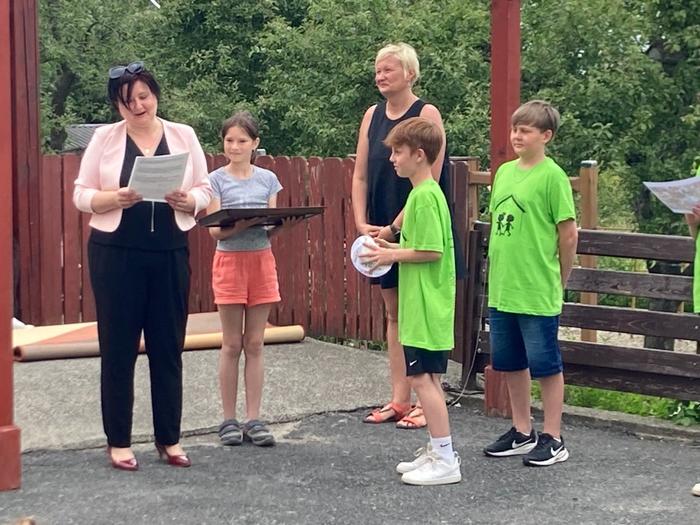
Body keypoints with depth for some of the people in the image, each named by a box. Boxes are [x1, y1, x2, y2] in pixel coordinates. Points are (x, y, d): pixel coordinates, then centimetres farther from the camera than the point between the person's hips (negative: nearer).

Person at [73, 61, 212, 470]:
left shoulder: (184, 135, 6)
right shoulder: (105, 137, 1)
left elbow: (204, 192, 6)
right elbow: (82, 195, -1)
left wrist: (186, 200, -16)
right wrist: (116, 198, -20)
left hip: (170, 253, 2)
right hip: (116, 254, -2)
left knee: (168, 348, 5)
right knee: (119, 348, 2)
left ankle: (170, 438, 16)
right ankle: (119, 441, 12)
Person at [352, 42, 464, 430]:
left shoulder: (427, 115, -9)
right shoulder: (373, 116, 9)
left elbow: (428, 181, -15)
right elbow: (360, 176, 9)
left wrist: (395, 227, -16)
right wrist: (362, 223, -4)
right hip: (382, 232, 6)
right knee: (394, 315, 10)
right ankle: (399, 400, 16)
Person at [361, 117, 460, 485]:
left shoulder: (424, 196, -17)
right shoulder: (427, 192, 14)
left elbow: (432, 251, -22)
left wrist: (393, 255, -11)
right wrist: (394, 248, 11)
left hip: (425, 309, -11)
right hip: (426, 306, 11)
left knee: (422, 378, -8)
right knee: (427, 378, 14)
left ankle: (445, 460, -5)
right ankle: (438, 451, 21)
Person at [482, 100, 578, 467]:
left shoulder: (552, 176, -11)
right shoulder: (504, 172, 10)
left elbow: (568, 234, -9)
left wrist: (558, 281, -1)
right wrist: (499, 271, 13)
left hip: (538, 294, -7)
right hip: (501, 289, 7)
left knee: (545, 364, 2)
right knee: (510, 363, 15)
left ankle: (552, 439, 12)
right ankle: (522, 432, 29)